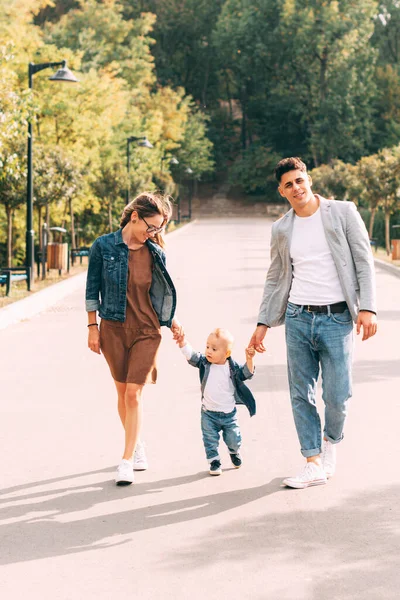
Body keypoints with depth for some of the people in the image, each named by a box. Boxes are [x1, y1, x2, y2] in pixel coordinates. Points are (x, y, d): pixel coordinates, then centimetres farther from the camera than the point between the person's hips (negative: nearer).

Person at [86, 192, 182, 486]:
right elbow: (92, 290, 1)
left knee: (134, 394, -7)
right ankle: (137, 445, 30)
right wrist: (93, 328, 0)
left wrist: (172, 320, 1)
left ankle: (127, 461, -5)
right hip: (113, 329, 0)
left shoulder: (155, 253, 0)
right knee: (123, 392, 10)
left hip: (147, 331, 0)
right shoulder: (104, 246, -5)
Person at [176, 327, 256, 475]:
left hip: (229, 413, 0)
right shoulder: (204, 363, -8)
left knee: (233, 439, 12)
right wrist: (183, 343, -35)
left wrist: (249, 360, -20)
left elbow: (246, 374, -4)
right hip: (209, 414, 0)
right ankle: (214, 462, 21)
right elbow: (191, 356, -19)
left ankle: (234, 452, 43)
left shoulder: (232, 366, -8)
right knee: (210, 440, 4)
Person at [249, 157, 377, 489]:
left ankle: (331, 443, 26)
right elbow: (275, 279, 18)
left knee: (337, 396, -4)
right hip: (298, 318, 3)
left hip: (337, 318, -3)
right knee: (301, 396, 1)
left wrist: (367, 308, -12)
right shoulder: (281, 229, 10)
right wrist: (263, 323, 13)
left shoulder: (343, 212, 0)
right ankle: (314, 465, 9)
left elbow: (364, 261, -2)